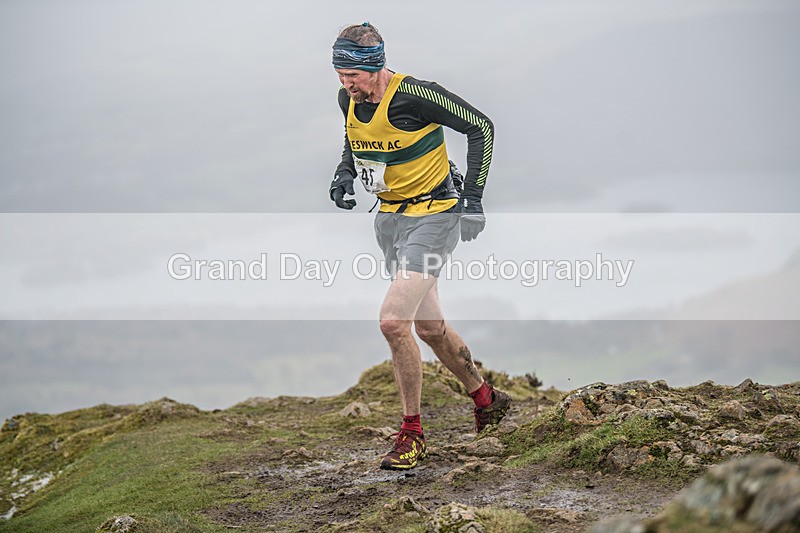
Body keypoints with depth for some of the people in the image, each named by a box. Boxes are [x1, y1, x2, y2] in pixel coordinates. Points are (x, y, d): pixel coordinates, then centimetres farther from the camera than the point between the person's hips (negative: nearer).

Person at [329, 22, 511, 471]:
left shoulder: (414, 96, -24)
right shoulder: (348, 100, -3)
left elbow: (482, 127, -16)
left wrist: (473, 198, -17)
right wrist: (345, 174, -1)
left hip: (433, 215, -8)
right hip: (391, 217, 8)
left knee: (394, 321, -19)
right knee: (430, 326, 16)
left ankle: (413, 434, -6)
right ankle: (486, 400, 38)